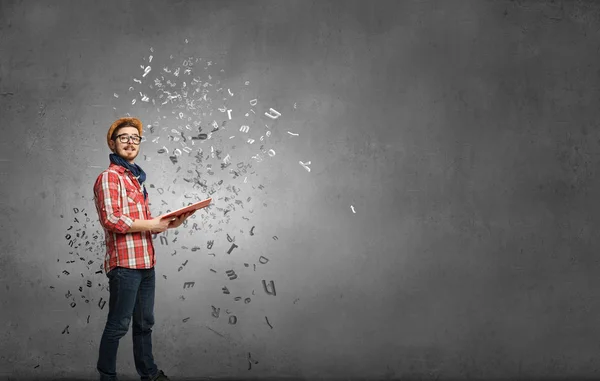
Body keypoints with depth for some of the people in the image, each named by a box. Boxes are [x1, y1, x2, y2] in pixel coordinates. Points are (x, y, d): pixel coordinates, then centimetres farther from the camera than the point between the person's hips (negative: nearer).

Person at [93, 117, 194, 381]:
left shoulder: (136, 178, 19)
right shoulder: (109, 177, -8)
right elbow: (112, 220, -19)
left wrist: (168, 223, 8)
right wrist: (151, 224, -13)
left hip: (146, 262, 9)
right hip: (124, 263, -9)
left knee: (144, 323, 16)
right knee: (118, 325, -3)